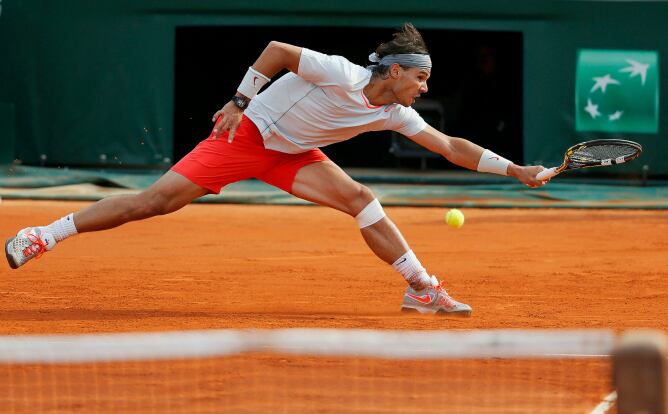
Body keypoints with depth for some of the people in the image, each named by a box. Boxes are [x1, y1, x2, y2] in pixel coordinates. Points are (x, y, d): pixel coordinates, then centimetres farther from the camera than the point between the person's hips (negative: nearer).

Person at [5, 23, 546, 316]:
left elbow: (450, 147, 0)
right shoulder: (341, 75, -26)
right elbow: (277, 49, -20)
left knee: (360, 199, -12)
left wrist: (514, 170, -5)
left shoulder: (396, 114, -5)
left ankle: (422, 289, -4)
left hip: (291, 154, 6)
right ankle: (44, 236, -5)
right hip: (248, 134, -6)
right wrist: (240, 101, -21)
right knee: (157, 201, -13)